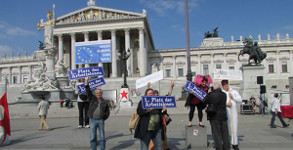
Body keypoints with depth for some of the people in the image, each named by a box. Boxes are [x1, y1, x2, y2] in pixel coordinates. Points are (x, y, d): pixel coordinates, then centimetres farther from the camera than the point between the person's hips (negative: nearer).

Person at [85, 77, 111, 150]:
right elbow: (88, 91, -2)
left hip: (101, 120, 0)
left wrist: (103, 117, -3)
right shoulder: (92, 99, 7)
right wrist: (86, 81, -11)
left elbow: (108, 112, 13)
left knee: (102, 137, 5)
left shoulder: (105, 102, 8)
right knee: (93, 137, 5)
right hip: (92, 120, 0)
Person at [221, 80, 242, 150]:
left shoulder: (234, 92, 17)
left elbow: (240, 99, 8)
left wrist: (233, 97, -4)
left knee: (234, 128, 5)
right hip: (224, 113, -2)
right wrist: (226, 104, -17)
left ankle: (235, 144, 16)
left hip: (233, 113, 2)